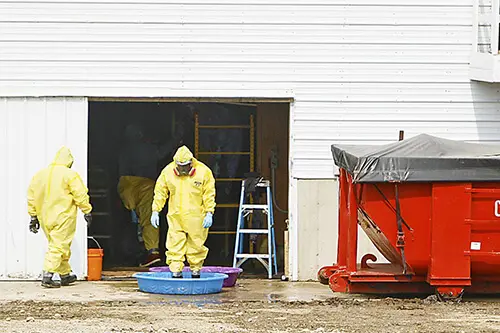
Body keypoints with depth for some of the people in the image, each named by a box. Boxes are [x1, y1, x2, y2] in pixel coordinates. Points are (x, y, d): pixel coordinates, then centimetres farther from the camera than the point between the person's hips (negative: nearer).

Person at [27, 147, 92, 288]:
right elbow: (81, 195, -10)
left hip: (45, 218, 6)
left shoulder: (40, 174, 10)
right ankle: (47, 277, -14)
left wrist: (33, 216, 17)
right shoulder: (70, 175, -9)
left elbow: (31, 196, 12)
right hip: (63, 218, -6)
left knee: (58, 246, 17)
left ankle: (65, 275, 24)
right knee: (58, 246, -5)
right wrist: (87, 211, 1)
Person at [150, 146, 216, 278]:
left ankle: (196, 271, 21)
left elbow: (209, 194, -1)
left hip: (196, 217, -1)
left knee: (196, 246, 6)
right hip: (175, 217, 1)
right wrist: (155, 211, 3)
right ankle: (176, 273, -1)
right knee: (175, 247, -4)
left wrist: (209, 213, -7)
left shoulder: (203, 171, -6)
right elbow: (160, 192, 7)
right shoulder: (168, 171, -1)